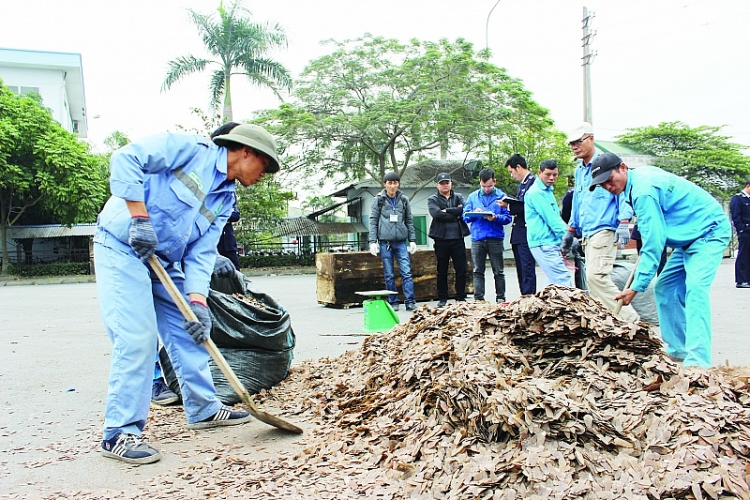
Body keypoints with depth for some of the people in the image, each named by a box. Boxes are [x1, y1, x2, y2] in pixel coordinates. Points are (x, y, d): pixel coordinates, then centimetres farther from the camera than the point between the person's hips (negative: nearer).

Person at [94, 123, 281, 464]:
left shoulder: (225, 199, 8)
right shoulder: (191, 149, -12)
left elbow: (201, 253, 1)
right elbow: (126, 159, -19)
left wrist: (197, 299, -14)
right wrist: (139, 216, -26)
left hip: (165, 261, 8)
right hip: (122, 247, -8)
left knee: (191, 331, 10)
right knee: (136, 337, -13)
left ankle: (203, 409, 25)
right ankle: (120, 432, -1)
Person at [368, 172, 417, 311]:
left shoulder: (403, 200, 10)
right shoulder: (379, 200, 5)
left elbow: (409, 221, 14)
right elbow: (373, 221, 3)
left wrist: (412, 240, 8)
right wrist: (373, 241, -5)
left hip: (401, 242, 1)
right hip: (384, 242, -1)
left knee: (406, 272, -6)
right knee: (389, 275, 3)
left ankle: (410, 302, -2)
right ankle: (393, 302, 12)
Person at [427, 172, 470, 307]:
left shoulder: (458, 197, 14)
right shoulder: (432, 199, 6)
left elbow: (464, 210, -7)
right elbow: (436, 214, -13)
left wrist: (447, 211, -11)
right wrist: (456, 214, -8)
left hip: (458, 239, 2)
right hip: (441, 239, -2)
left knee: (462, 270, 2)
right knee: (442, 271, 5)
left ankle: (461, 297, 13)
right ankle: (442, 298, 15)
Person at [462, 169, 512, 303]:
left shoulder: (501, 196, 3)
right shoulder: (473, 196, 11)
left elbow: (507, 218, -1)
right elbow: (465, 216, 9)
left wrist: (495, 218, -19)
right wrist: (474, 213, -11)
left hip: (495, 238, -2)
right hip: (477, 238, 2)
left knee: (498, 271, 6)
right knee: (478, 271, 3)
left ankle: (500, 298, 14)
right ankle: (478, 299, 6)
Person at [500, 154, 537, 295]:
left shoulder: (532, 181, -10)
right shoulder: (523, 183, 21)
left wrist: (509, 205, -16)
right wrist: (509, 206, 1)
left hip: (526, 232, -10)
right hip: (518, 235, 10)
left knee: (527, 268, -8)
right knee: (521, 269, 12)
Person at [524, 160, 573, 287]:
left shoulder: (548, 191, 19)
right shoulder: (536, 192, -11)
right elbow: (550, 218, -16)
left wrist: (567, 232, 8)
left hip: (551, 243, 10)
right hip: (544, 244, -10)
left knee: (555, 282, 11)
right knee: (563, 282, -14)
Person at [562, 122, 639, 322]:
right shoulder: (579, 170, 21)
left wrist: (624, 222, -21)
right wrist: (570, 231, 29)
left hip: (604, 230, -8)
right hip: (587, 234, 9)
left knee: (596, 276, -20)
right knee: (593, 279, 5)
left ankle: (630, 319, -14)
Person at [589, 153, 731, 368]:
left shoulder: (643, 191, -25)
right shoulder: (640, 174, 5)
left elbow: (653, 243, -28)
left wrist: (636, 287, -26)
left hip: (709, 231, -11)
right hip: (690, 236, 11)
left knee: (695, 289, -25)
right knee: (665, 289, 5)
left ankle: (697, 362, -30)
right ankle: (679, 350, 9)